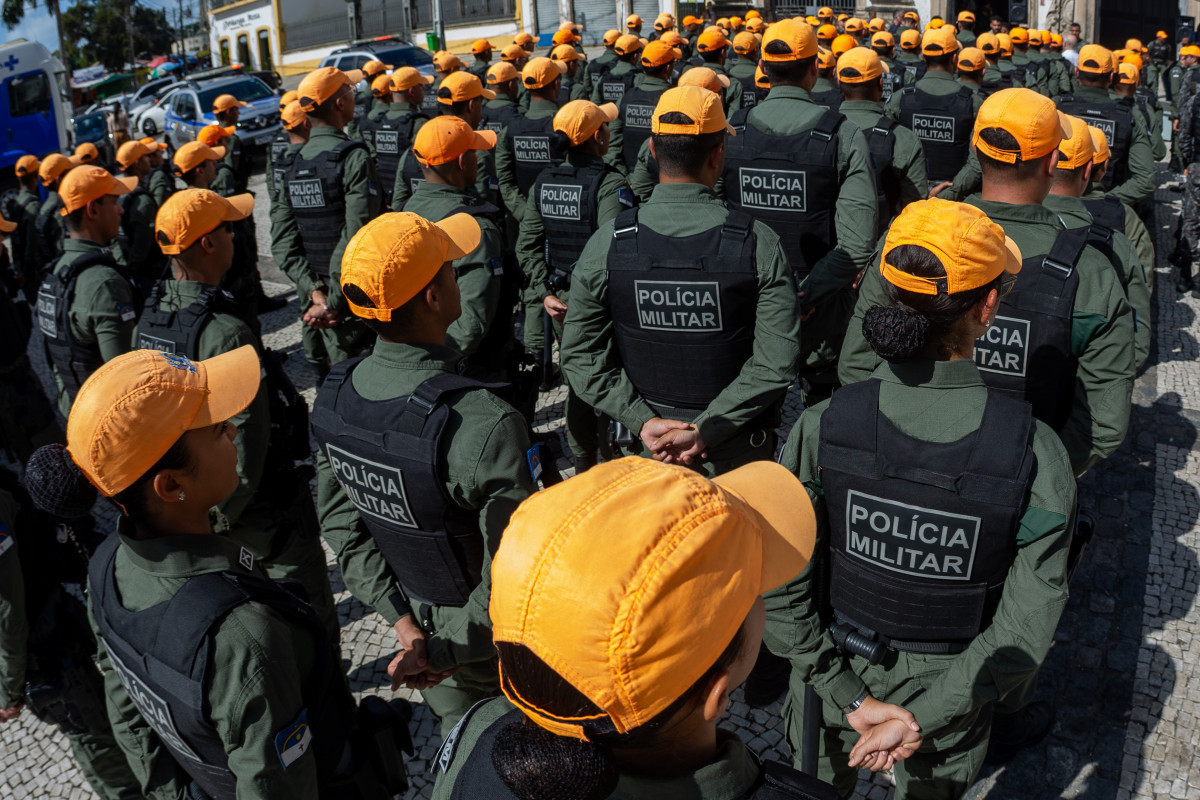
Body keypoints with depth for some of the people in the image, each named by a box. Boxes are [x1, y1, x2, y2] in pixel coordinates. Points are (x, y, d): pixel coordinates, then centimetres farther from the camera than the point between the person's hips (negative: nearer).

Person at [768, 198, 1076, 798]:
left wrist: (845, 693, -11)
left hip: (837, 675, 0)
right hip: (949, 689, 0)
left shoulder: (823, 427, -25)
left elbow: (778, 589, -20)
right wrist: (918, 717, -15)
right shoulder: (1035, 453, -24)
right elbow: (1025, 632, -21)